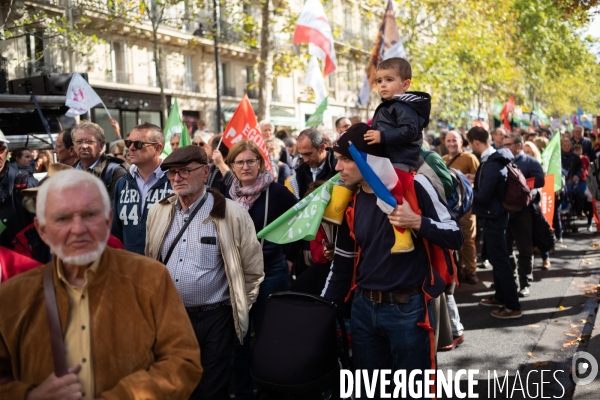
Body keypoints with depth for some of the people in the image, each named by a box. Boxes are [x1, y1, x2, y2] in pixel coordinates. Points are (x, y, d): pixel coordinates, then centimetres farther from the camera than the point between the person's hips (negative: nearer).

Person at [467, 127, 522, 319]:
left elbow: (483, 197, -25)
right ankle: (500, 297, 33)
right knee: (497, 258, 19)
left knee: (500, 260, -3)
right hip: (494, 215, 10)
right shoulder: (494, 159, 7)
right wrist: (474, 182, 6)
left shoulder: (491, 165, -24)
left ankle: (513, 306, 5)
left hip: (493, 217, -10)